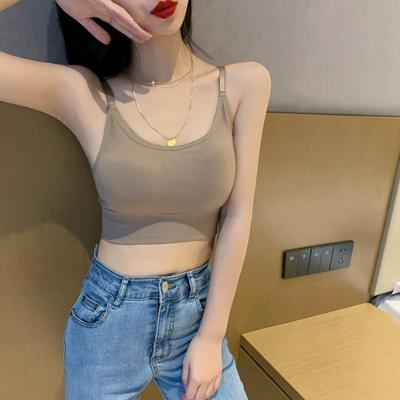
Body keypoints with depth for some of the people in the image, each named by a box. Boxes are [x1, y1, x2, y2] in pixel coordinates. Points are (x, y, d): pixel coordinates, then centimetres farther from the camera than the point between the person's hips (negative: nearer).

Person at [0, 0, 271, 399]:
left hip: (198, 312, 1)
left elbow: (237, 218, -8)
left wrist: (212, 336, -7)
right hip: (106, 321, 0)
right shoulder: (81, 94, -11)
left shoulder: (244, 84, -8)